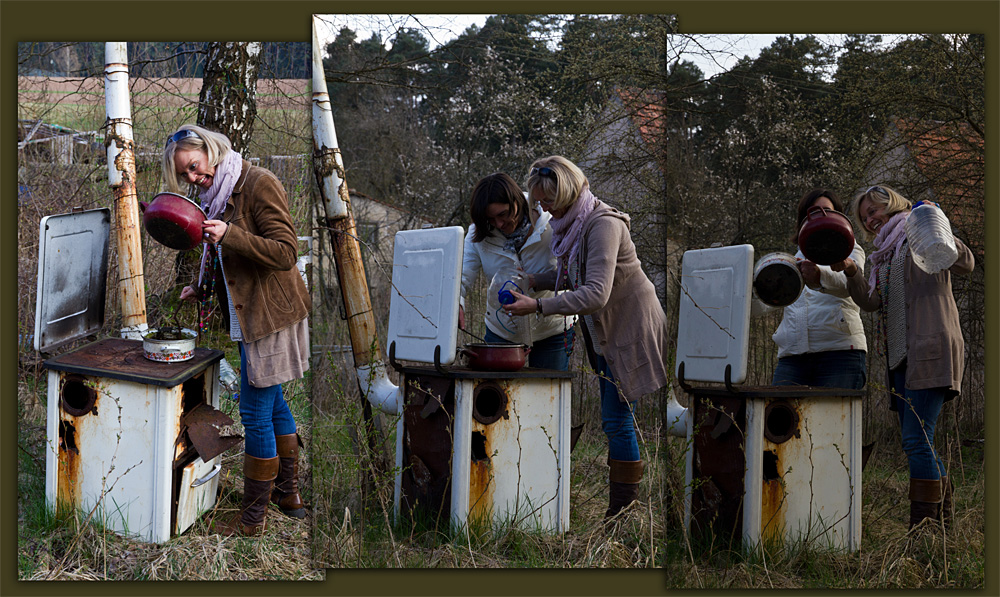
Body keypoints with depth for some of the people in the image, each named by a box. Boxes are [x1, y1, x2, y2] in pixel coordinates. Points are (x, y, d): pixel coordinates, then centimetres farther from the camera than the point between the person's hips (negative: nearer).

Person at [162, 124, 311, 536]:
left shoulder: (259, 184, -16)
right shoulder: (218, 193, 12)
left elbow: (286, 252, -23)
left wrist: (228, 235, -29)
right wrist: (202, 289, 13)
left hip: (270, 315, -10)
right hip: (250, 316, 10)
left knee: (256, 413, -3)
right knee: (273, 404, 19)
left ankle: (253, 517, 8)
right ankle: (288, 493, 33)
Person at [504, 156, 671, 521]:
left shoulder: (603, 225, -26)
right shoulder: (571, 222, 3)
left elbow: (596, 294, -35)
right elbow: (570, 275, 16)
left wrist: (538, 306, -35)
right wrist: (534, 280, -2)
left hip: (631, 326, -9)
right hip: (606, 328, 9)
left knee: (616, 418, -6)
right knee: (612, 414, 15)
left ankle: (624, 507, 5)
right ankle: (626, 491, 26)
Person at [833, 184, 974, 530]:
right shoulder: (884, 256, 24)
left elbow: (965, 264, -12)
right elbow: (870, 301, 9)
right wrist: (850, 270, -8)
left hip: (931, 350, -8)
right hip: (902, 356, 8)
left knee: (917, 440, -16)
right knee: (915, 443, 7)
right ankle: (943, 520, 16)